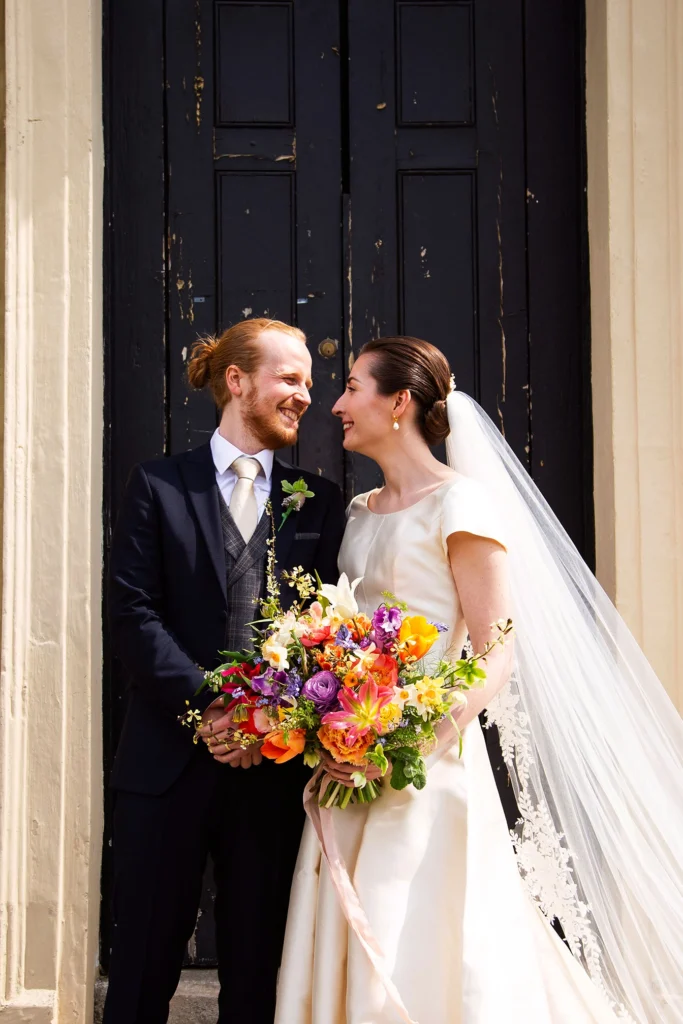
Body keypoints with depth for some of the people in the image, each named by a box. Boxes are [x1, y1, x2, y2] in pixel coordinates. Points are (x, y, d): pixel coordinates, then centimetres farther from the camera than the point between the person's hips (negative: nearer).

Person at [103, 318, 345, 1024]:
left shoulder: (320, 502, 10)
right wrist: (206, 703, -15)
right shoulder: (158, 485, 4)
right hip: (169, 762, -2)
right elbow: (132, 614, -4)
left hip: (275, 767, 2)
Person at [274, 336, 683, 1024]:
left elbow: (497, 656, -15)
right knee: (350, 956, 10)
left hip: (427, 770, -7)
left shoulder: (458, 503, -10)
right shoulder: (361, 513, 14)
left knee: (418, 960, -2)